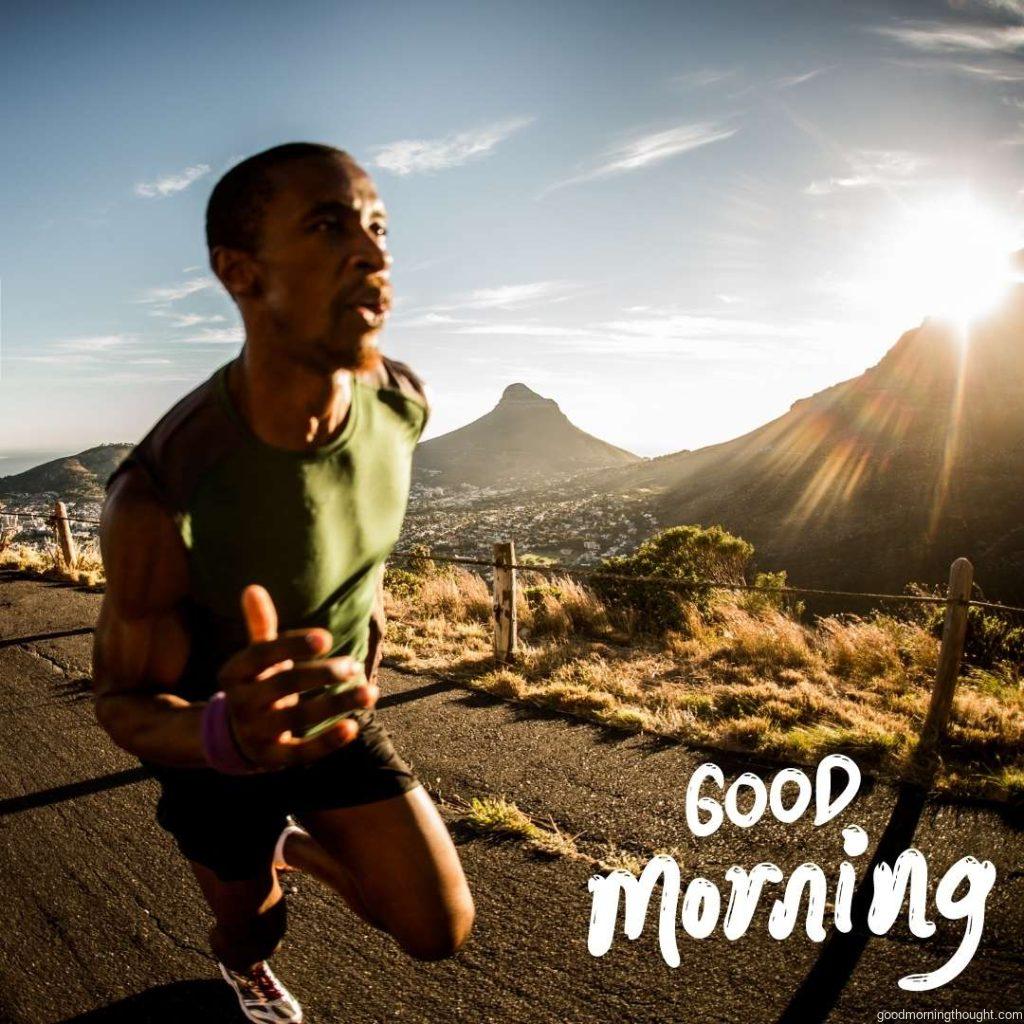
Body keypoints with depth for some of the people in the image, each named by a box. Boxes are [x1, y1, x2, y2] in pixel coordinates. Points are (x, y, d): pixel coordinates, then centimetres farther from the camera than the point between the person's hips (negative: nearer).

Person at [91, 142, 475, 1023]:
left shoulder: (402, 399, -22)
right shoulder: (160, 498, -39)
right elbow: (122, 702, -24)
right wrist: (226, 733, -46)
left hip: (337, 719, 3)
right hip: (219, 752, -3)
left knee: (441, 931, 3)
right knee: (254, 925, 24)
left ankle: (298, 845, 35)